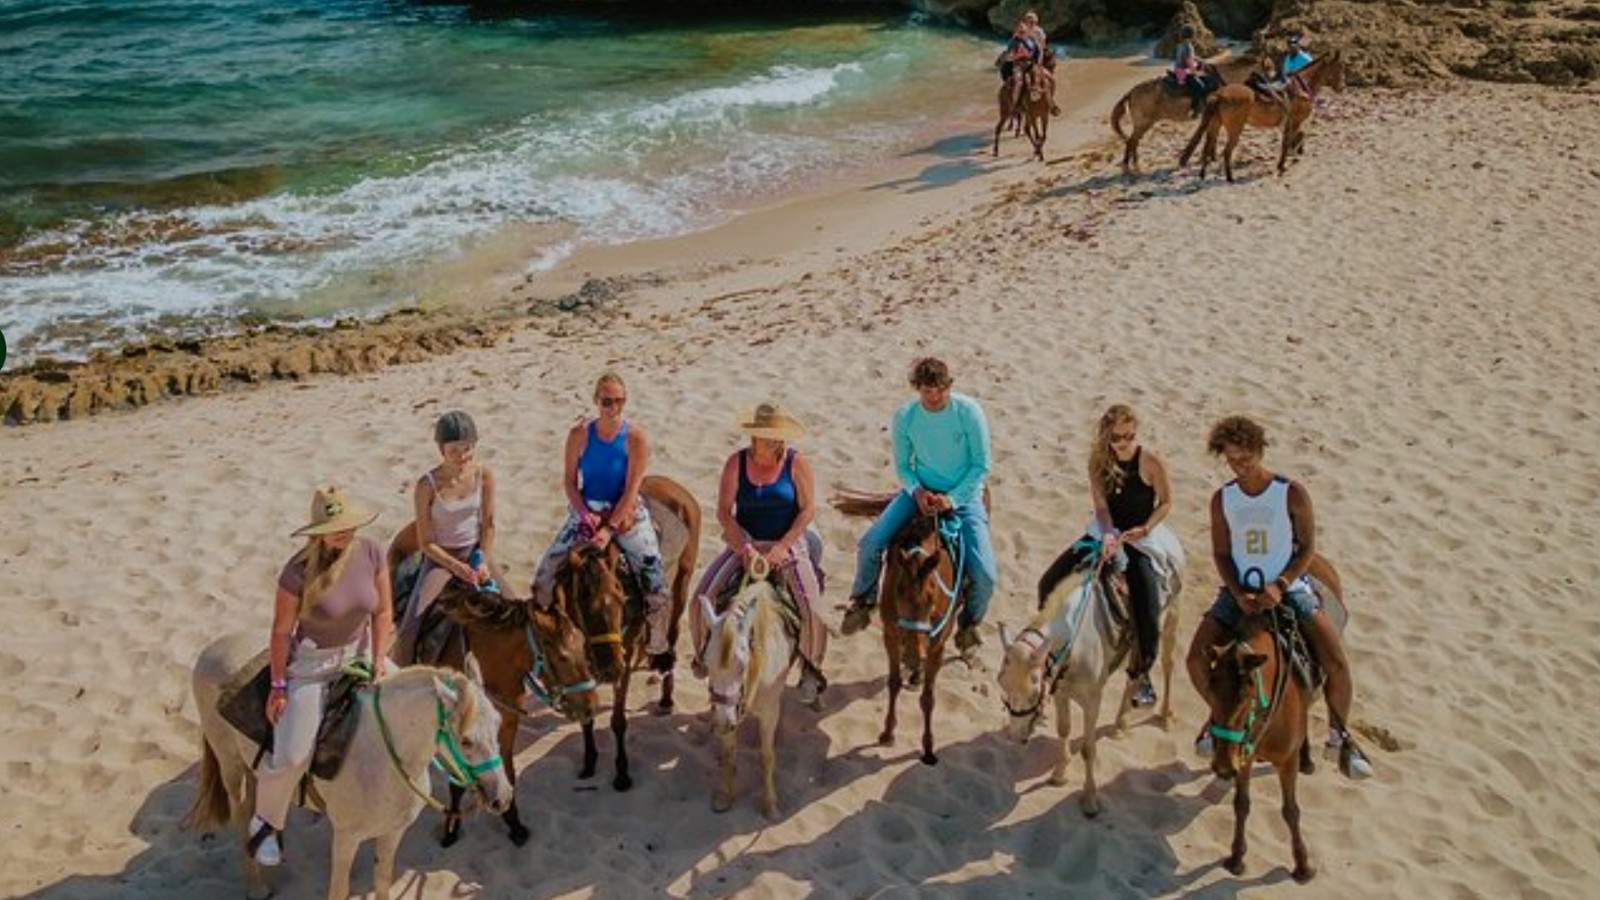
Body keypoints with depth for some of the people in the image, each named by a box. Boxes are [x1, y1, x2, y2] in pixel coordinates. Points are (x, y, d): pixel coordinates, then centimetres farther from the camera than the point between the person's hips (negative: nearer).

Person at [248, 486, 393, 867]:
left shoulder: (371, 553, -14)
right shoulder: (299, 571, -25)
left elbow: (383, 611, -4)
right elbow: (281, 631, -15)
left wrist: (377, 664, -8)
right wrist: (278, 686, -9)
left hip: (358, 651, 5)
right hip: (312, 663, -5)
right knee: (292, 754, -9)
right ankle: (264, 823, 19)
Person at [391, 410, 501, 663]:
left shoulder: (484, 475, -10)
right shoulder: (427, 485, -19)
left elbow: (488, 525, 0)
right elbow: (426, 543, -13)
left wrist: (484, 562, -12)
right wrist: (456, 567, -21)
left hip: (476, 553, 3)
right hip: (441, 558, -3)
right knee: (411, 628, -14)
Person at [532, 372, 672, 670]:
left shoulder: (636, 438, -11)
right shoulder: (579, 434, -4)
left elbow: (631, 490, -14)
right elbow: (570, 481, 1)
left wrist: (610, 528, -21)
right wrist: (585, 514, -15)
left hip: (626, 514, -2)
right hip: (586, 512, 2)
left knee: (656, 589, -11)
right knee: (545, 577, -5)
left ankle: (657, 648, 13)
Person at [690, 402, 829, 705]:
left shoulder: (797, 462, -6)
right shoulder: (736, 463, -3)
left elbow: (808, 508, -7)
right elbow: (723, 512, -5)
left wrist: (782, 547, -16)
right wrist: (746, 548, -17)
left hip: (788, 543, -1)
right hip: (744, 542, 2)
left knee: (811, 606, -20)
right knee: (703, 596, -11)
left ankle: (810, 671, 1)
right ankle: (705, 652, 17)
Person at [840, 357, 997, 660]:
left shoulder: (969, 411, -18)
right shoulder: (905, 417, -10)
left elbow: (981, 465, -10)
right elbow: (902, 466, 3)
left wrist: (952, 498, -19)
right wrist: (917, 491, -17)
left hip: (963, 494, -2)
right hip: (921, 491, 2)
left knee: (984, 574, -16)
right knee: (870, 542, -15)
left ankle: (970, 622, 18)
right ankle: (863, 601, 15)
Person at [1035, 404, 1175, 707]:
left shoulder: (1151, 461, -16)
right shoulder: (1098, 460, -6)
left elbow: (1166, 502, -5)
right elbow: (1101, 505, -8)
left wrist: (1144, 529, -20)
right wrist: (1108, 535, -26)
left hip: (1141, 537, -4)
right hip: (1107, 532, 4)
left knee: (1148, 613, -17)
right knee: (1050, 583, -8)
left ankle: (1141, 674, 10)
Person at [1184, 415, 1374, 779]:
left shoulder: (1292, 493, -10)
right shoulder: (1222, 500, -2)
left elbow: (1308, 549, -6)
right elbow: (1221, 554, 2)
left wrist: (1279, 585, -20)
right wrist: (1238, 593, -15)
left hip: (1288, 588, -2)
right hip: (1239, 591, 3)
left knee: (1337, 665, -16)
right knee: (1196, 660, -11)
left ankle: (1339, 735, 11)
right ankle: (1221, 715, 20)